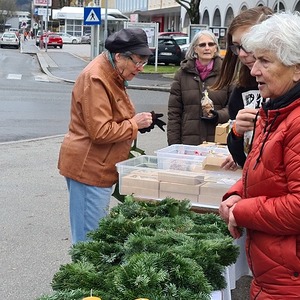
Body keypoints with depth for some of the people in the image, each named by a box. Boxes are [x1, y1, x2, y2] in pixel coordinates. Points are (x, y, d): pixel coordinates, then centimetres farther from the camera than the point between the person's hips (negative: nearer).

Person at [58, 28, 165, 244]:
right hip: (89, 168, -10)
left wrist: (138, 122, 6)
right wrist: (134, 124, -12)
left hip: (99, 167, 10)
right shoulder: (96, 79, -19)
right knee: (89, 239, -4)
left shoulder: (112, 75, 13)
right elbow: (101, 132, -24)